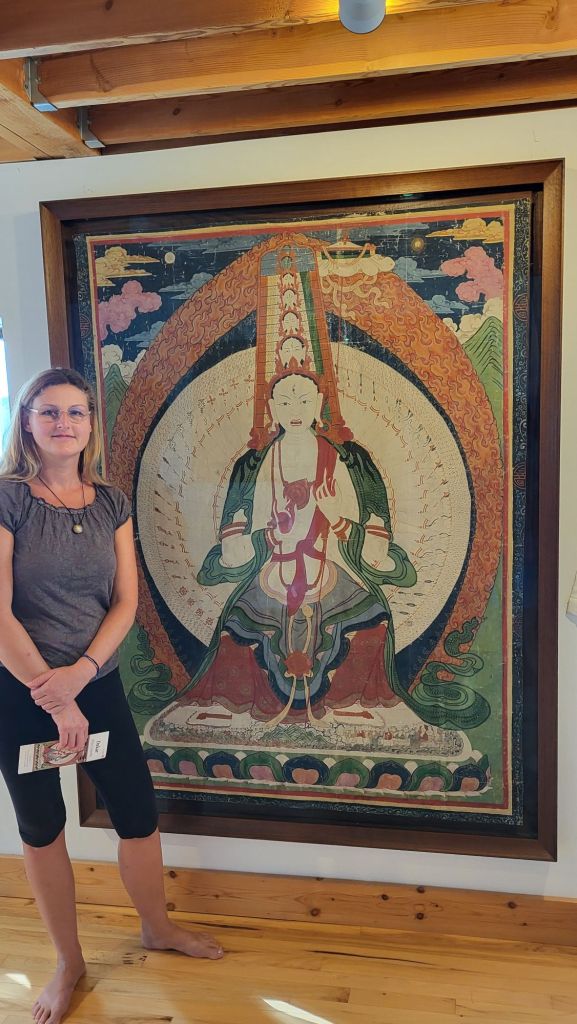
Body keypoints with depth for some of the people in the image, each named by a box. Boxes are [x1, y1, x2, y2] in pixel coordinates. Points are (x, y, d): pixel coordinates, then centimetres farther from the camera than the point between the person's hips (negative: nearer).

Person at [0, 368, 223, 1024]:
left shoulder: (111, 503, 1)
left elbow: (125, 601, -1)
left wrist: (80, 673, -15)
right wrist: (54, 699, -15)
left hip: (98, 682, 4)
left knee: (139, 817, 11)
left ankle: (156, 927, 39)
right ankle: (68, 963, 35)